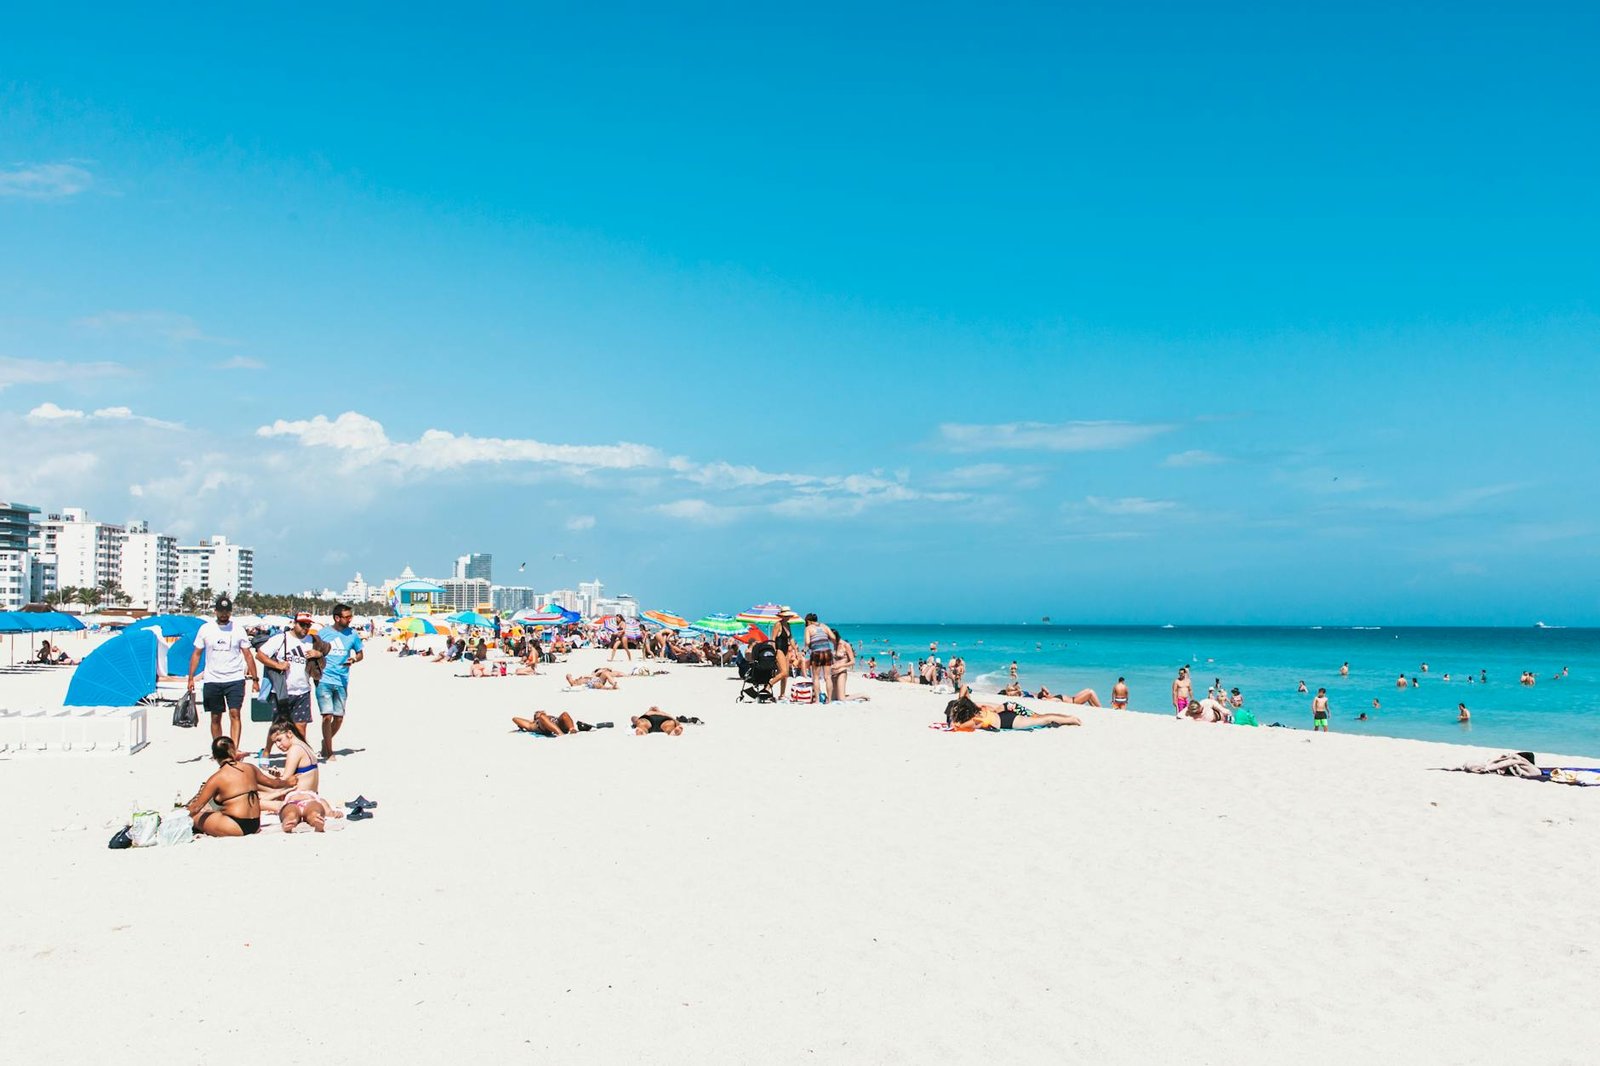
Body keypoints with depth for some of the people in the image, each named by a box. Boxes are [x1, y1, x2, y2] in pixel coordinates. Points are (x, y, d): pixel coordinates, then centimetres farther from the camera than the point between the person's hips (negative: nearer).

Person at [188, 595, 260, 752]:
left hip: (235, 679, -2)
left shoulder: (238, 630, 2)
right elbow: (196, 654, 9)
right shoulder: (206, 629, 5)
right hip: (212, 680, 2)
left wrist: (255, 679, -1)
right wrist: (191, 678, 2)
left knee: (234, 714, -13)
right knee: (215, 718, 9)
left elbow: (248, 655, 3)